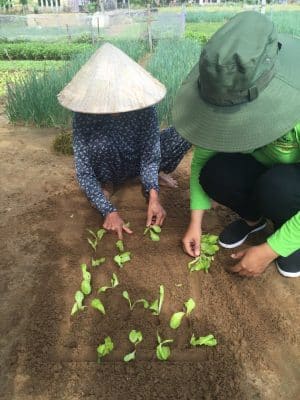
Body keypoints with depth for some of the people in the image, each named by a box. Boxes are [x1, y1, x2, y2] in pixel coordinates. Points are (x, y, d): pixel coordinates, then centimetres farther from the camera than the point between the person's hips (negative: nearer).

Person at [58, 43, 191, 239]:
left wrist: (153, 195, -39)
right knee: (98, 140, -37)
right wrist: (109, 211, -37)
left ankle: (157, 174, 4)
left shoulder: (144, 106, -24)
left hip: (140, 162, 2)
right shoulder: (84, 116, -27)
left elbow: (150, 155, -23)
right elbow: (84, 173, -27)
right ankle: (107, 184, -6)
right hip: (110, 169, -1)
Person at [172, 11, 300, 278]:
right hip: (265, 172, 4)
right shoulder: (225, 101, -21)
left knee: (276, 186, -37)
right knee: (214, 172, -25)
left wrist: (268, 251, -26)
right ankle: (253, 218, 6)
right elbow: (202, 158, -15)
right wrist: (196, 222, -17)